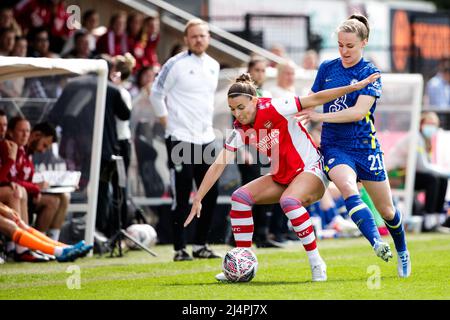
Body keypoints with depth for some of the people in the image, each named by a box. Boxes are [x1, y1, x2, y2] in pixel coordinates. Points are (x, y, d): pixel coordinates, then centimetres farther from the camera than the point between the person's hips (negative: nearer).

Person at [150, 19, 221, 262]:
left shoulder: (213, 66, 11)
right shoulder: (175, 64, -9)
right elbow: (156, 95, -5)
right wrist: (168, 124, -4)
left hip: (205, 139, 6)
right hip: (180, 139, -6)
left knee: (211, 193, 6)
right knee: (182, 196, -5)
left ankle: (200, 245, 17)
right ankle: (179, 249, 1)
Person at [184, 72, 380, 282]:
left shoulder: (273, 109, -20)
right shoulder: (240, 132, -4)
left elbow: (315, 99, -18)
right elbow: (218, 166, -5)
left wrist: (354, 87, -21)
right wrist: (198, 200, -10)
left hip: (311, 169, -7)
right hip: (282, 178, 7)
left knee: (288, 201, -35)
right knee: (240, 197, -7)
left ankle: (316, 263, -25)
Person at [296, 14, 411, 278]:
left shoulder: (370, 73, -7)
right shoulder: (327, 68, 4)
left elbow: (359, 111, -18)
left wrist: (321, 116, -23)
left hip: (365, 147, -1)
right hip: (335, 147, 1)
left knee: (386, 210, 9)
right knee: (348, 188, -31)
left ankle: (402, 253, 36)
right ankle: (377, 244, -43)